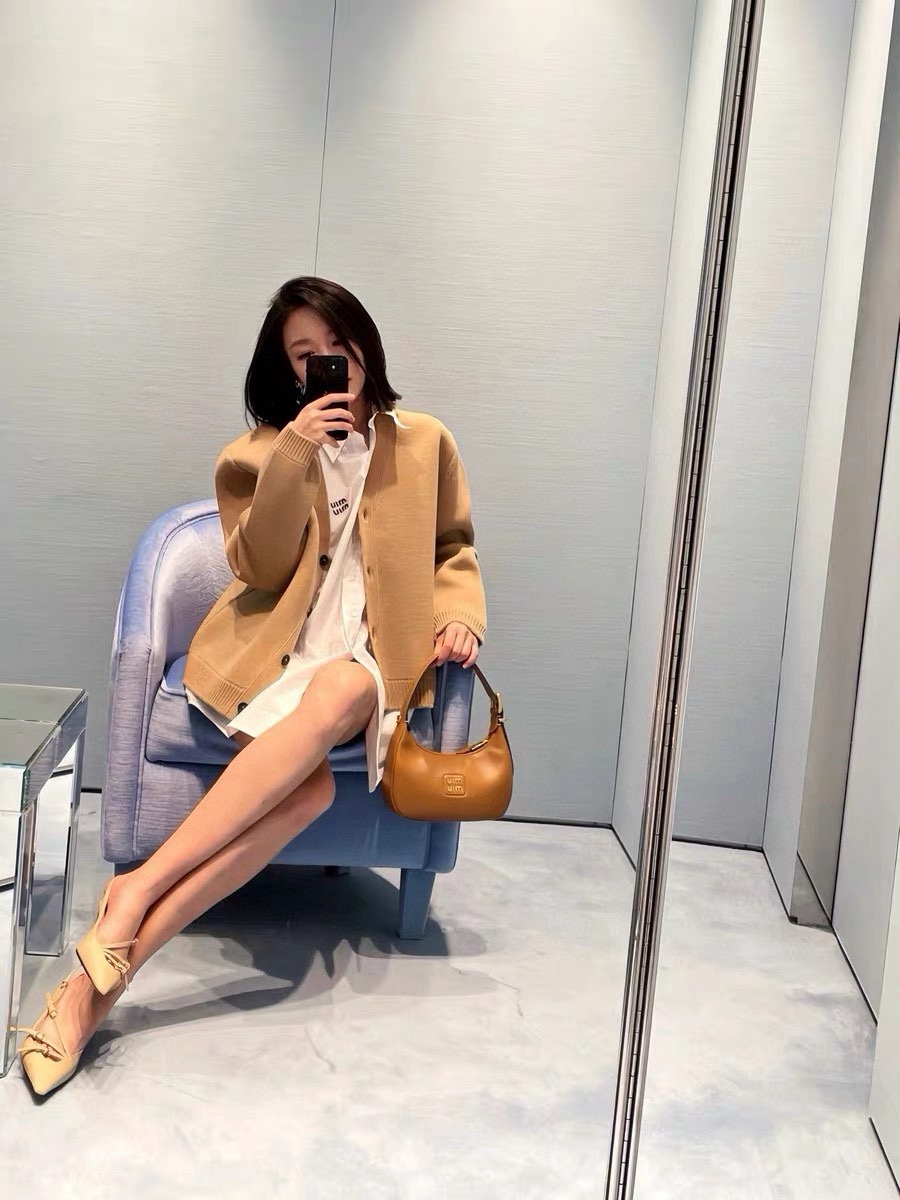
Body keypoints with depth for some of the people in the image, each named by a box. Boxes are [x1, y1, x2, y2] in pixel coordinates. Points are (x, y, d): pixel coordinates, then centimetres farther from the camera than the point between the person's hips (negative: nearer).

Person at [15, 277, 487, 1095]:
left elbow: (454, 550, 21)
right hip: (269, 653, 0)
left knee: (335, 695, -40)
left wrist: (459, 615, 0)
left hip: (368, 658, 1)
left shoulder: (425, 443, 12)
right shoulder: (259, 452, 9)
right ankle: (110, 970, -38)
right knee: (312, 779, -36)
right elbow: (261, 571, -2)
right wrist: (290, 460, -12)